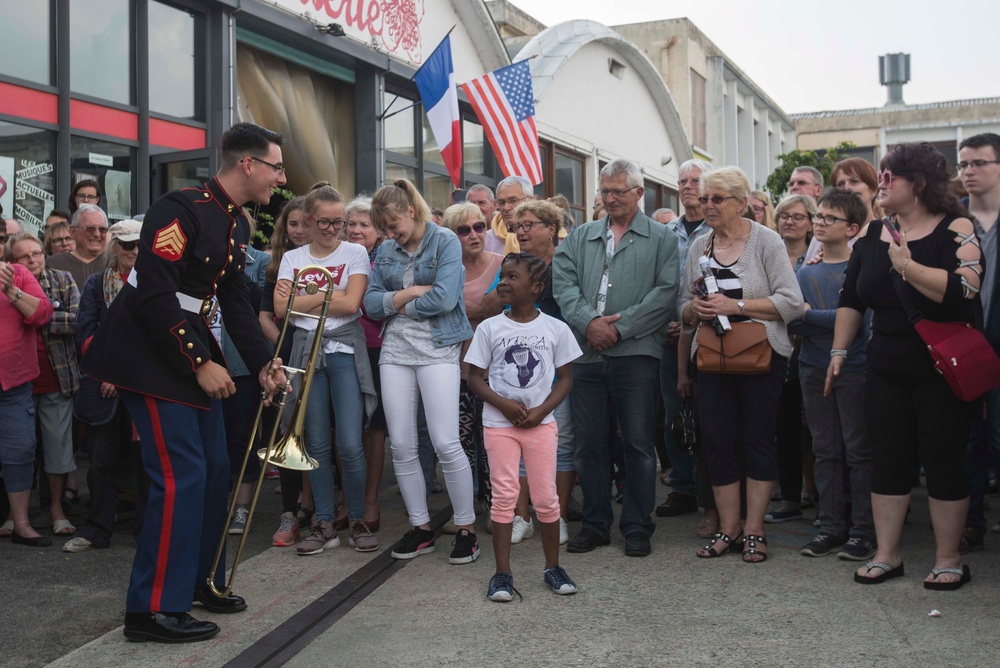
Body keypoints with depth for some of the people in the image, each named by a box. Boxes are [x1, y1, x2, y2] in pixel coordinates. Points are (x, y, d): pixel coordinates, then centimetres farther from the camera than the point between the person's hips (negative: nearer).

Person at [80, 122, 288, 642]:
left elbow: (235, 299, 14)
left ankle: (200, 579, 30)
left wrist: (263, 363, 5)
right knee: (181, 475, -12)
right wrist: (201, 363, -24)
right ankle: (152, 608, -1)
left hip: (192, 349, 10)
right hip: (148, 351, -10)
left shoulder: (237, 223, 9)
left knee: (214, 468, 14)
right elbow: (154, 297, -25)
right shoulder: (181, 210, -20)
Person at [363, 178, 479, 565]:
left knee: (445, 443, -10)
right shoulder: (386, 251, 13)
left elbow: (444, 298, -16)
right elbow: (371, 304, 6)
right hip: (395, 351, 6)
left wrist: (397, 305, -4)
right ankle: (421, 528, 17)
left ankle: (466, 529, 3)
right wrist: (408, 293, -10)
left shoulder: (445, 242, -3)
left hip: (437, 349, -5)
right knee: (401, 445, 4)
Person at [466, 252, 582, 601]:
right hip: (499, 423, 0)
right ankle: (502, 572, 9)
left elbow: (566, 377, 4)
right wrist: (504, 404, -13)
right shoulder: (489, 328, 0)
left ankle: (553, 567, 20)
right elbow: (474, 376, 1)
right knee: (504, 495, 1)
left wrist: (542, 410, -10)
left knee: (546, 497, 4)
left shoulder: (555, 328, 0)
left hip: (540, 424, 0)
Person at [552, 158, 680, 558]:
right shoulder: (580, 237, 17)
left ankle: (637, 527, 13)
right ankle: (595, 524, 20)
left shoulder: (661, 239, 6)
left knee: (638, 443, 1)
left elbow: (665, 293, -6)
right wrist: (588, 321, -12)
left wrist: (619, 327, -13)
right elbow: (563, 283, 5)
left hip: (635, 353, -3)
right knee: (589, 442, 8)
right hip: (586, 355, 4)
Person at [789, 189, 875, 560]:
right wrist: (829, 322, -14)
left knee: (858, 452, 1)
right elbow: (791, 323, 3)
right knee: (825, 451, 10)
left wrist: (808, 315, -9)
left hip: (853, 367, -5)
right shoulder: (806, 271, 10)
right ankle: (831, 527, 18)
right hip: (814, 369, 5)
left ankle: (863, 531, 8)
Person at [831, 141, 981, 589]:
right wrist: (839, 351, 10)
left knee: (944, 461, 3)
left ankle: (948, 560, 16)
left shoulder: (955, 230, -9)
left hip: (941, 371, -5)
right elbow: (851, 298, 13)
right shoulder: (873, 237, 8)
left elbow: (964, 289, -24)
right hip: (886, 371, 5)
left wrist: (908, 266, -25)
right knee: (887, 460, 8)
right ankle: (887, 555, 18)